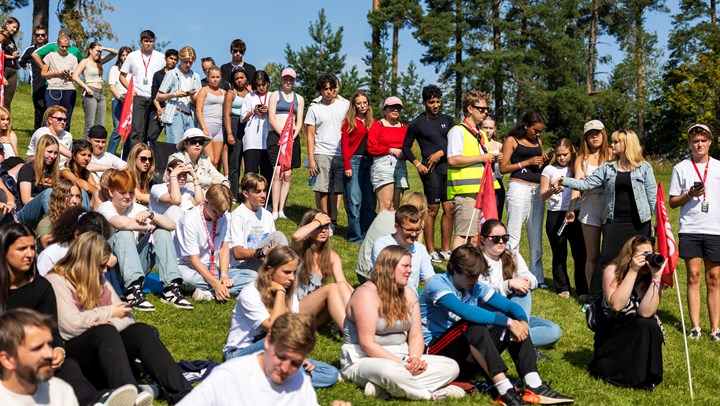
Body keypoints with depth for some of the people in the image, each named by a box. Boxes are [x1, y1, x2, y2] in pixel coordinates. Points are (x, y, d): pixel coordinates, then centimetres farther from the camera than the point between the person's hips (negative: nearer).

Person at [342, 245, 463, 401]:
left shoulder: (408, 294, 10)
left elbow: (416, 336, 5)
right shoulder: (367, 294, -14)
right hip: (363, 360, -8)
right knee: (391, 371, -44)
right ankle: (432, 393, -17)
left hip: (401, 357, 9)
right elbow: (367, 344, -20)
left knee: (451, 366, -10)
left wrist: (415, 358, -17)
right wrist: (402, 364, -23)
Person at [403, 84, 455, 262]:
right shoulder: (417, 123, 4)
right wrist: (417, 163, -5)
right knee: (432, 209, -6)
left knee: (449, 209, 4)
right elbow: (406, 147, 7)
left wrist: (441, 153, -7)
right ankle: (431, 251, 0)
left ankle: (445, 250, 13)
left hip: (449, 167, 5)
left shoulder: (448, 120, 14)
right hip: (431, 170, -5)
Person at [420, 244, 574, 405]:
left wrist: (522, 320, -21)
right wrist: (507, 321, -32)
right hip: (435, 350, -7)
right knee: (473, 325, -34)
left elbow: (510, 305, 3)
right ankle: (504, 390, -39)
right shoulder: (437, 284, -16)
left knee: (515, 324, -7)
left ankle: (534, 386, -22)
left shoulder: (475, 287, 6)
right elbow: (466, 312, -32)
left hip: (467, 356, 7)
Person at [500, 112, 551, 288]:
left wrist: (545, 162, 2)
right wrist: (527, 162, -12)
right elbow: (503, 168, -7)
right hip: (519, 188, -6)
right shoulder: (512, 140, 1)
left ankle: (537, 276, 12)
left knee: (536, 236, 7)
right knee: (514, 234, -6)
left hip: (537, 190, 6)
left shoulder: (538, 142, 17)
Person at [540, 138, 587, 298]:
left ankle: (583, 290, 4)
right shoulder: (549, 169, 7)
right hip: (556, 215, 0)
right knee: (559, 253, 5)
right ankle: (562, 288, 16)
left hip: (575, 214, 0)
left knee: (580, 253, -4)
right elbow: (543, 195, 3)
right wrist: (552, 191, -18)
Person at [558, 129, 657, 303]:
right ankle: (593, 298, 2)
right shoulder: (607, 168, 8)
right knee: (606, 259, -2)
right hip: (615, 221, 2)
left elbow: (653, 195, -1)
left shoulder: (644, 167, 0)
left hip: (639, 223, -2)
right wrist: (565, 181, -9)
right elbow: (586, 184, 3)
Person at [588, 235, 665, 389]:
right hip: (611, 334, -1)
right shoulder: (613, 271, -17)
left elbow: (645, 313, -31)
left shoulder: (653, 278, -14)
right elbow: (616, 305, -34)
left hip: (641, 336, 2)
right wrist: (633, 271, -35)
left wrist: (656, 276, -34)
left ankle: (644, 377, -20)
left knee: (648, 325, -32)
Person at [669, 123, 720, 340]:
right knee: (693, 276, -1)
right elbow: (673, 202, 6)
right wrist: (690, 194, -12)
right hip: (690, 230, -1)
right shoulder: (681, 168, 5)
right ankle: (695, 326, 1)